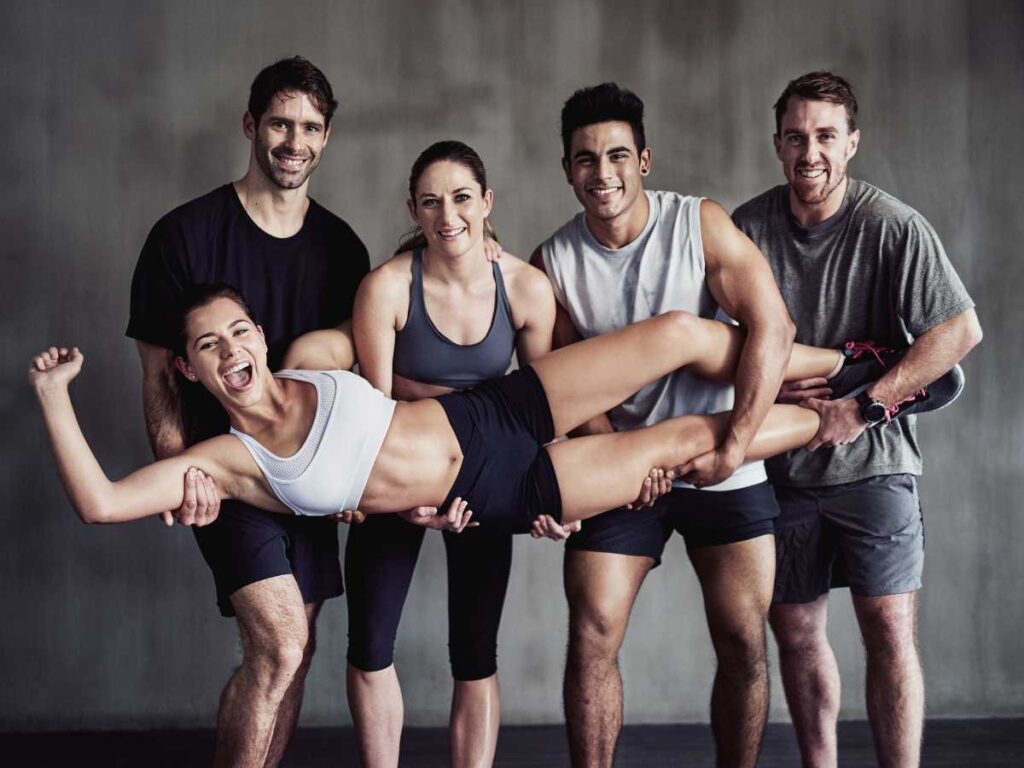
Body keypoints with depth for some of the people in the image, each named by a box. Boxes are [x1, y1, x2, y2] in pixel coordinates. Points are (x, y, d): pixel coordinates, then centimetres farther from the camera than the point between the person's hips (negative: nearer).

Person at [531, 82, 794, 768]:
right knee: (592, 636, -7)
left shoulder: (702, 224, -8)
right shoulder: (554, 262, -3)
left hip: (725, 470, -1)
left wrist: (732, 449, -21)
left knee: (745, 645, 1)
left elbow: (772, 329, -16)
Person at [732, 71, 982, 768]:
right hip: (782, 463, 4)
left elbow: (961, 329, -15)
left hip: (873, 459, -3)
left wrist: (862, 408, -19)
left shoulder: (893, 227, -10)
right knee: (795, 630, 10)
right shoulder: (747, 227, -1)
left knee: (890, 630, -7)